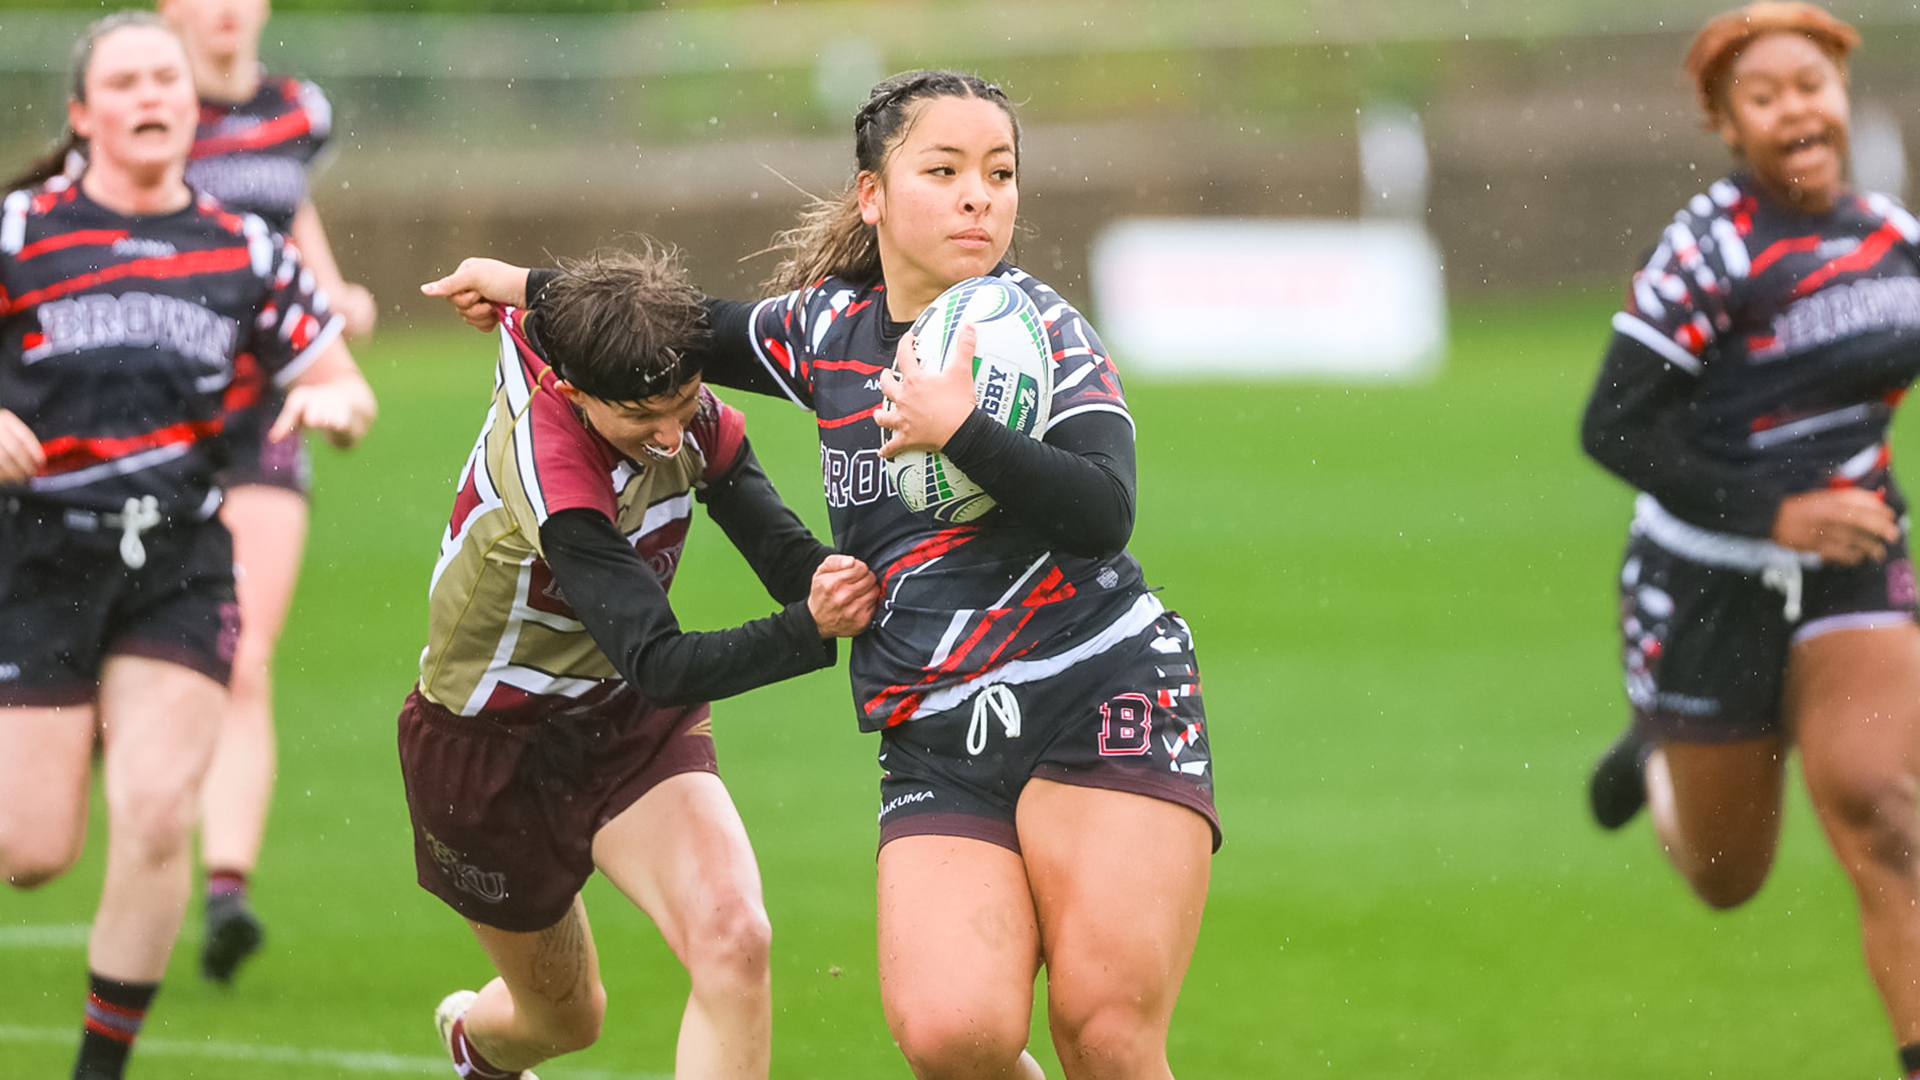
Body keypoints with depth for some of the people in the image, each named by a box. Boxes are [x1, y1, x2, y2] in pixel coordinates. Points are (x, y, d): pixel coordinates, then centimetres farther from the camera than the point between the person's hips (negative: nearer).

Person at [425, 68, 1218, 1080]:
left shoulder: (1039, 324, -1)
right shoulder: (831, 326, 13)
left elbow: (1103, 514, -16)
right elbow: (709, 332, 36)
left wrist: (961, 430, -23)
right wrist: (535, 288, 40)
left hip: (1103, 699, -3)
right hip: (937, 743, 3)